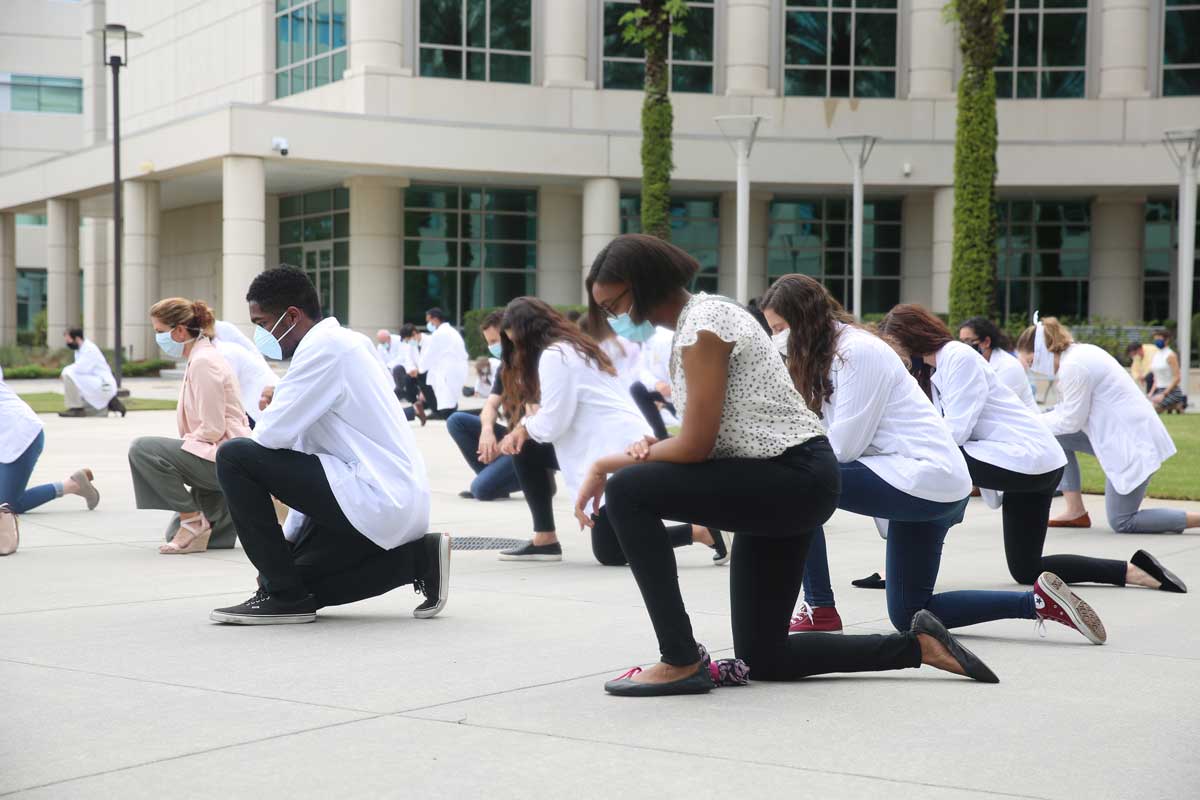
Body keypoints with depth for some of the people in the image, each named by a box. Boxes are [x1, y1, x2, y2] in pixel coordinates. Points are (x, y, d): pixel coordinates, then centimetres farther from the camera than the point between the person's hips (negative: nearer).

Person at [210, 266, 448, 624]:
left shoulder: (324, 347, -13)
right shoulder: (343, 342, 18)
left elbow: (272, 434, -17)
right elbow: (304, 443, 19)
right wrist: (289, 536, 20)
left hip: (374, 499, -10)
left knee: (233, 457, -11)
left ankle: (284, 595, -5)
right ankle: (418, 558, 12)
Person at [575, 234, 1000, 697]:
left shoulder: (700, 324, -16)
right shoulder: (692, 320, 14)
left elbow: (698, 445, -20)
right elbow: (708, 440, 14)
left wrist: (605, 465, -9)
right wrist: (651, 449, -6)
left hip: (796, 479, -10)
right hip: (784, 486, 10)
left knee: (628, 491, -20)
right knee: (763, 659, 12)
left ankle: (680, 663, -15)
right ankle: (919, 645, 19)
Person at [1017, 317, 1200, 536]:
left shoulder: (1073, 366, -19)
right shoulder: (1079, 353, 11)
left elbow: (1070, 422, -13)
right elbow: (1067, 411, 14)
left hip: (1132, 442, -10)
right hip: (1120, 433, 10)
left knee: (1121, 523, -3)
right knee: (1054, 437, 12)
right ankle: (1075, 511, 12)